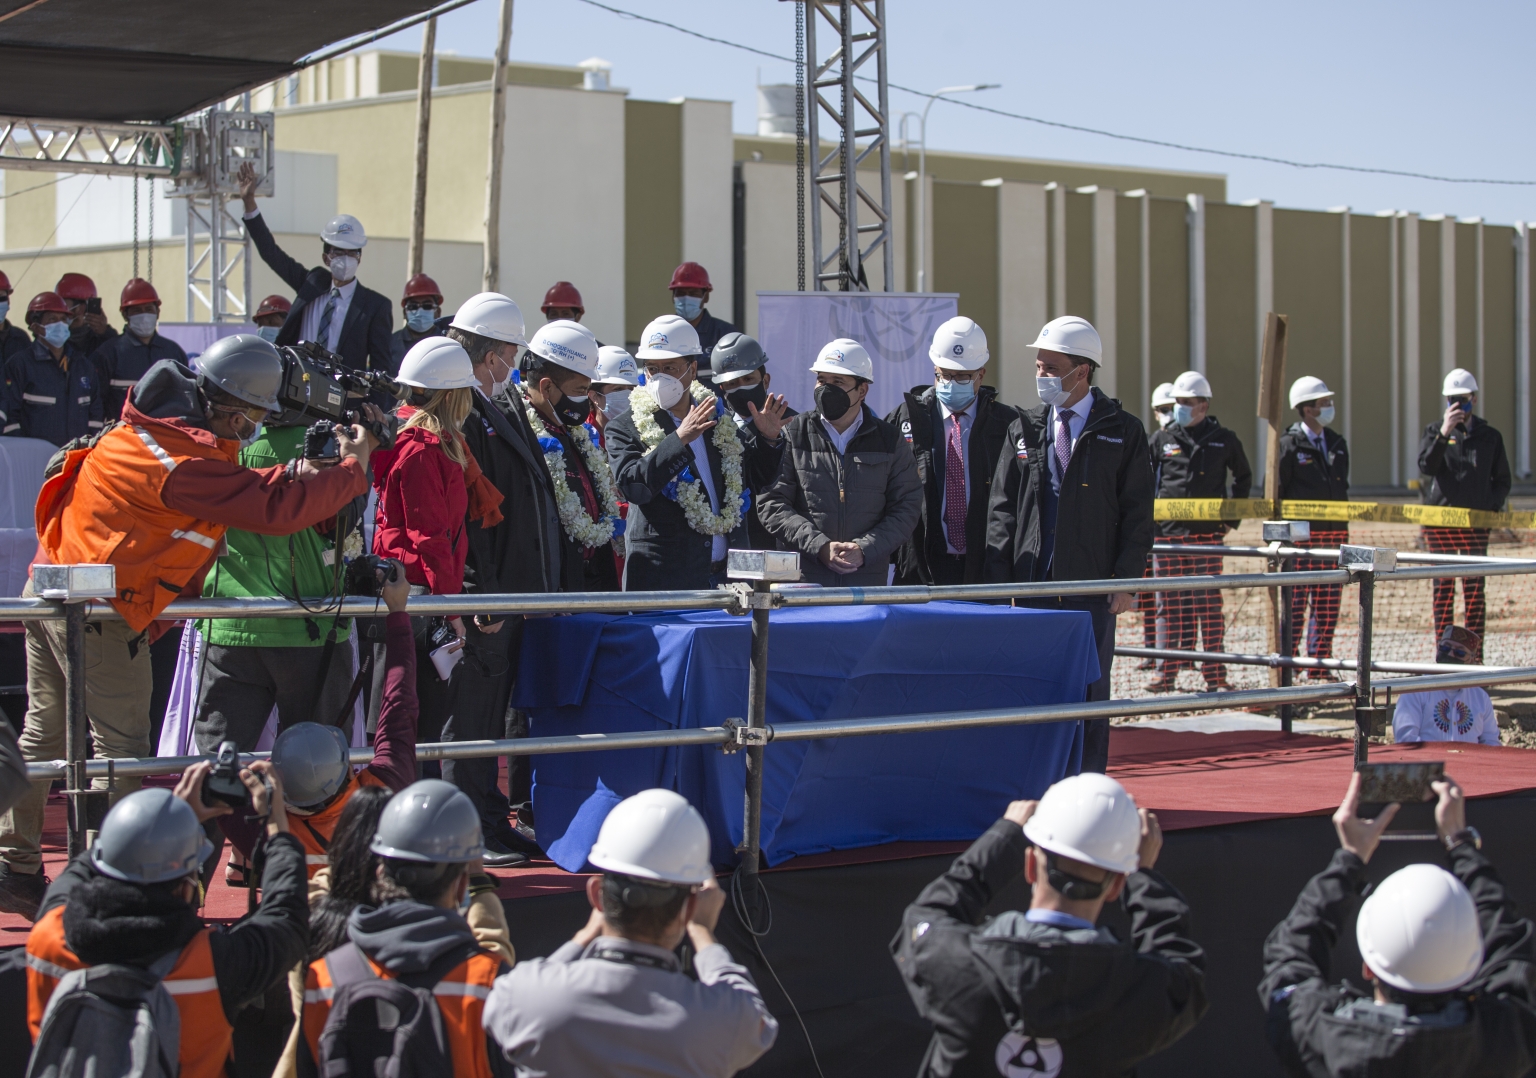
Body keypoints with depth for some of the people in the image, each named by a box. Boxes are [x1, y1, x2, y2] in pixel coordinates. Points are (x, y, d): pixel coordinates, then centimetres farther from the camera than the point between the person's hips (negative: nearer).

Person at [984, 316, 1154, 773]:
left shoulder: (1122, 432, 2)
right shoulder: (1024, 430, 9)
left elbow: (1137, 513, 1)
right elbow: (1001, 509, 7)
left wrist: (1126, 580, -8)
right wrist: (1000, 581, -2)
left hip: (1093, 587, -2)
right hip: (1032, 587, 2)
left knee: (1089, 696, 3)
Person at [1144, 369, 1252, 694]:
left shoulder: (1223, 440, 6)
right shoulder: (1162, 440, 8)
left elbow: (1243, 477, 18)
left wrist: (1232, 517, 11)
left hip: (1207, 533, -1)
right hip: (1168, 533, 1)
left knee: (1208, 605, -3)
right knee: (1170, 605, 2)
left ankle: (1216, 676, 1)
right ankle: (1167, 671, 8)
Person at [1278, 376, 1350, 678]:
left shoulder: (1337, 444, 14)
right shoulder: (1289, 445, -5)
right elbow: (1274, 492, -5)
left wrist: (1342, 527, 15)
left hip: (1334, 533, 6)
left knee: (1328, 605, 6)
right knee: (1295, 603, -5)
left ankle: (1319, 665, 13)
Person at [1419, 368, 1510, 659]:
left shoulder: (1490, 436, 9)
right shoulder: (1434, 432, 7)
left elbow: (1502, 480, 14)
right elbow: (1426, 466, -10)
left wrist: (1491, 505, -2)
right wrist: (1444, 433, -20)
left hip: (1476, 523, 0)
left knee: (1474, 590, -3)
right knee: (1443, 588, 1)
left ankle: (1474, 654, -1)